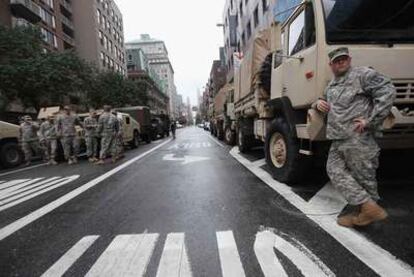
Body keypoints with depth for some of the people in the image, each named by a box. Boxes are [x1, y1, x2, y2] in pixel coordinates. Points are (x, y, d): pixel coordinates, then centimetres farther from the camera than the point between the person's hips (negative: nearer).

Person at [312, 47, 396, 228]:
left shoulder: (362, 74, 1)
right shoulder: (331, 86, 22)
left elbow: (387, 91, -9)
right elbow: (324, 100, 37)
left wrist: (371, 120, -16)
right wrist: (318, 103, 10)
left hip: (358, 138, -8)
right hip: (338, 140, 8)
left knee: (363, 176, 1)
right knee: (335, 170, 2)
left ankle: (366, 211, 15)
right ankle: (367, 207, 8)